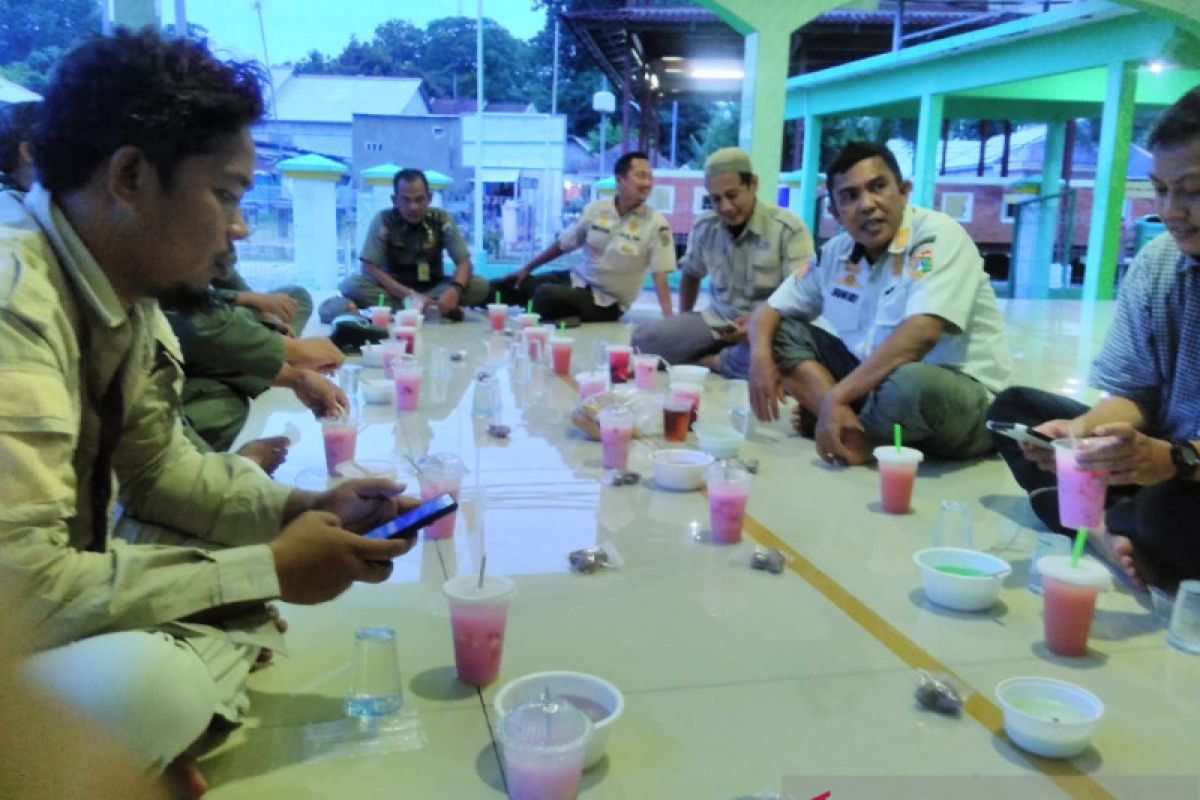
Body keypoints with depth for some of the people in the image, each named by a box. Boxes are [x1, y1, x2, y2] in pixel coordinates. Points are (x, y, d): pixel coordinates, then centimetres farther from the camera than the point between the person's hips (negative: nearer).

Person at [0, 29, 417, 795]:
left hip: (62, 599, 9)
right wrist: (271, 567, -23)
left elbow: (160, 469, 9)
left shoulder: (126, 286, -2)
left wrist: (306, 508, -6)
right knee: (151, 680, -33)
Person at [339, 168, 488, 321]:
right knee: (350, 285, -30)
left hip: (433, 289, 1)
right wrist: (409, 294, -32)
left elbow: (464, 262, -12)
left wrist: (455, 290, -36)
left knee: (479, 285, -25)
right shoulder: (383, 220, -13)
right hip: (395, 288, -1)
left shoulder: (441, 219, -8)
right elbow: (369, 268, -18)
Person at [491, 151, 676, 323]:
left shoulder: (656, 224, -15)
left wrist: (669, 322, -30)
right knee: (507, 286, -3)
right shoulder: (595, 209, -2)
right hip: (577, 279, 5)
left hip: (606, 301, -5)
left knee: (545, 293, -29)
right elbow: (563, 244, 11)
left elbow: (659, 276, -18)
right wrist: (527, 269, 14)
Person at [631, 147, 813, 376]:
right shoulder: (704, 227, 4)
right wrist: (683, 328, 14)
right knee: (643, 339, -17)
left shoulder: (789, 229, -11)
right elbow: (691, 274, 23)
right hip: (716, 321, 4)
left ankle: (707, 361, -12)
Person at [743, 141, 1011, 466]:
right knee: (781, 332, -2)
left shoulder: (937, 236, -18)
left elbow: (920, 334, -31)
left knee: (908, 384, -40)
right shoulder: (835, 253, 2)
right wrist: (761, 357, -13)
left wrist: (836, 396, -31)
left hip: (958, 394, -6)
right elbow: (770, 311, 10)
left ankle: (848, 427, -8)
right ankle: (849, 426, -20)